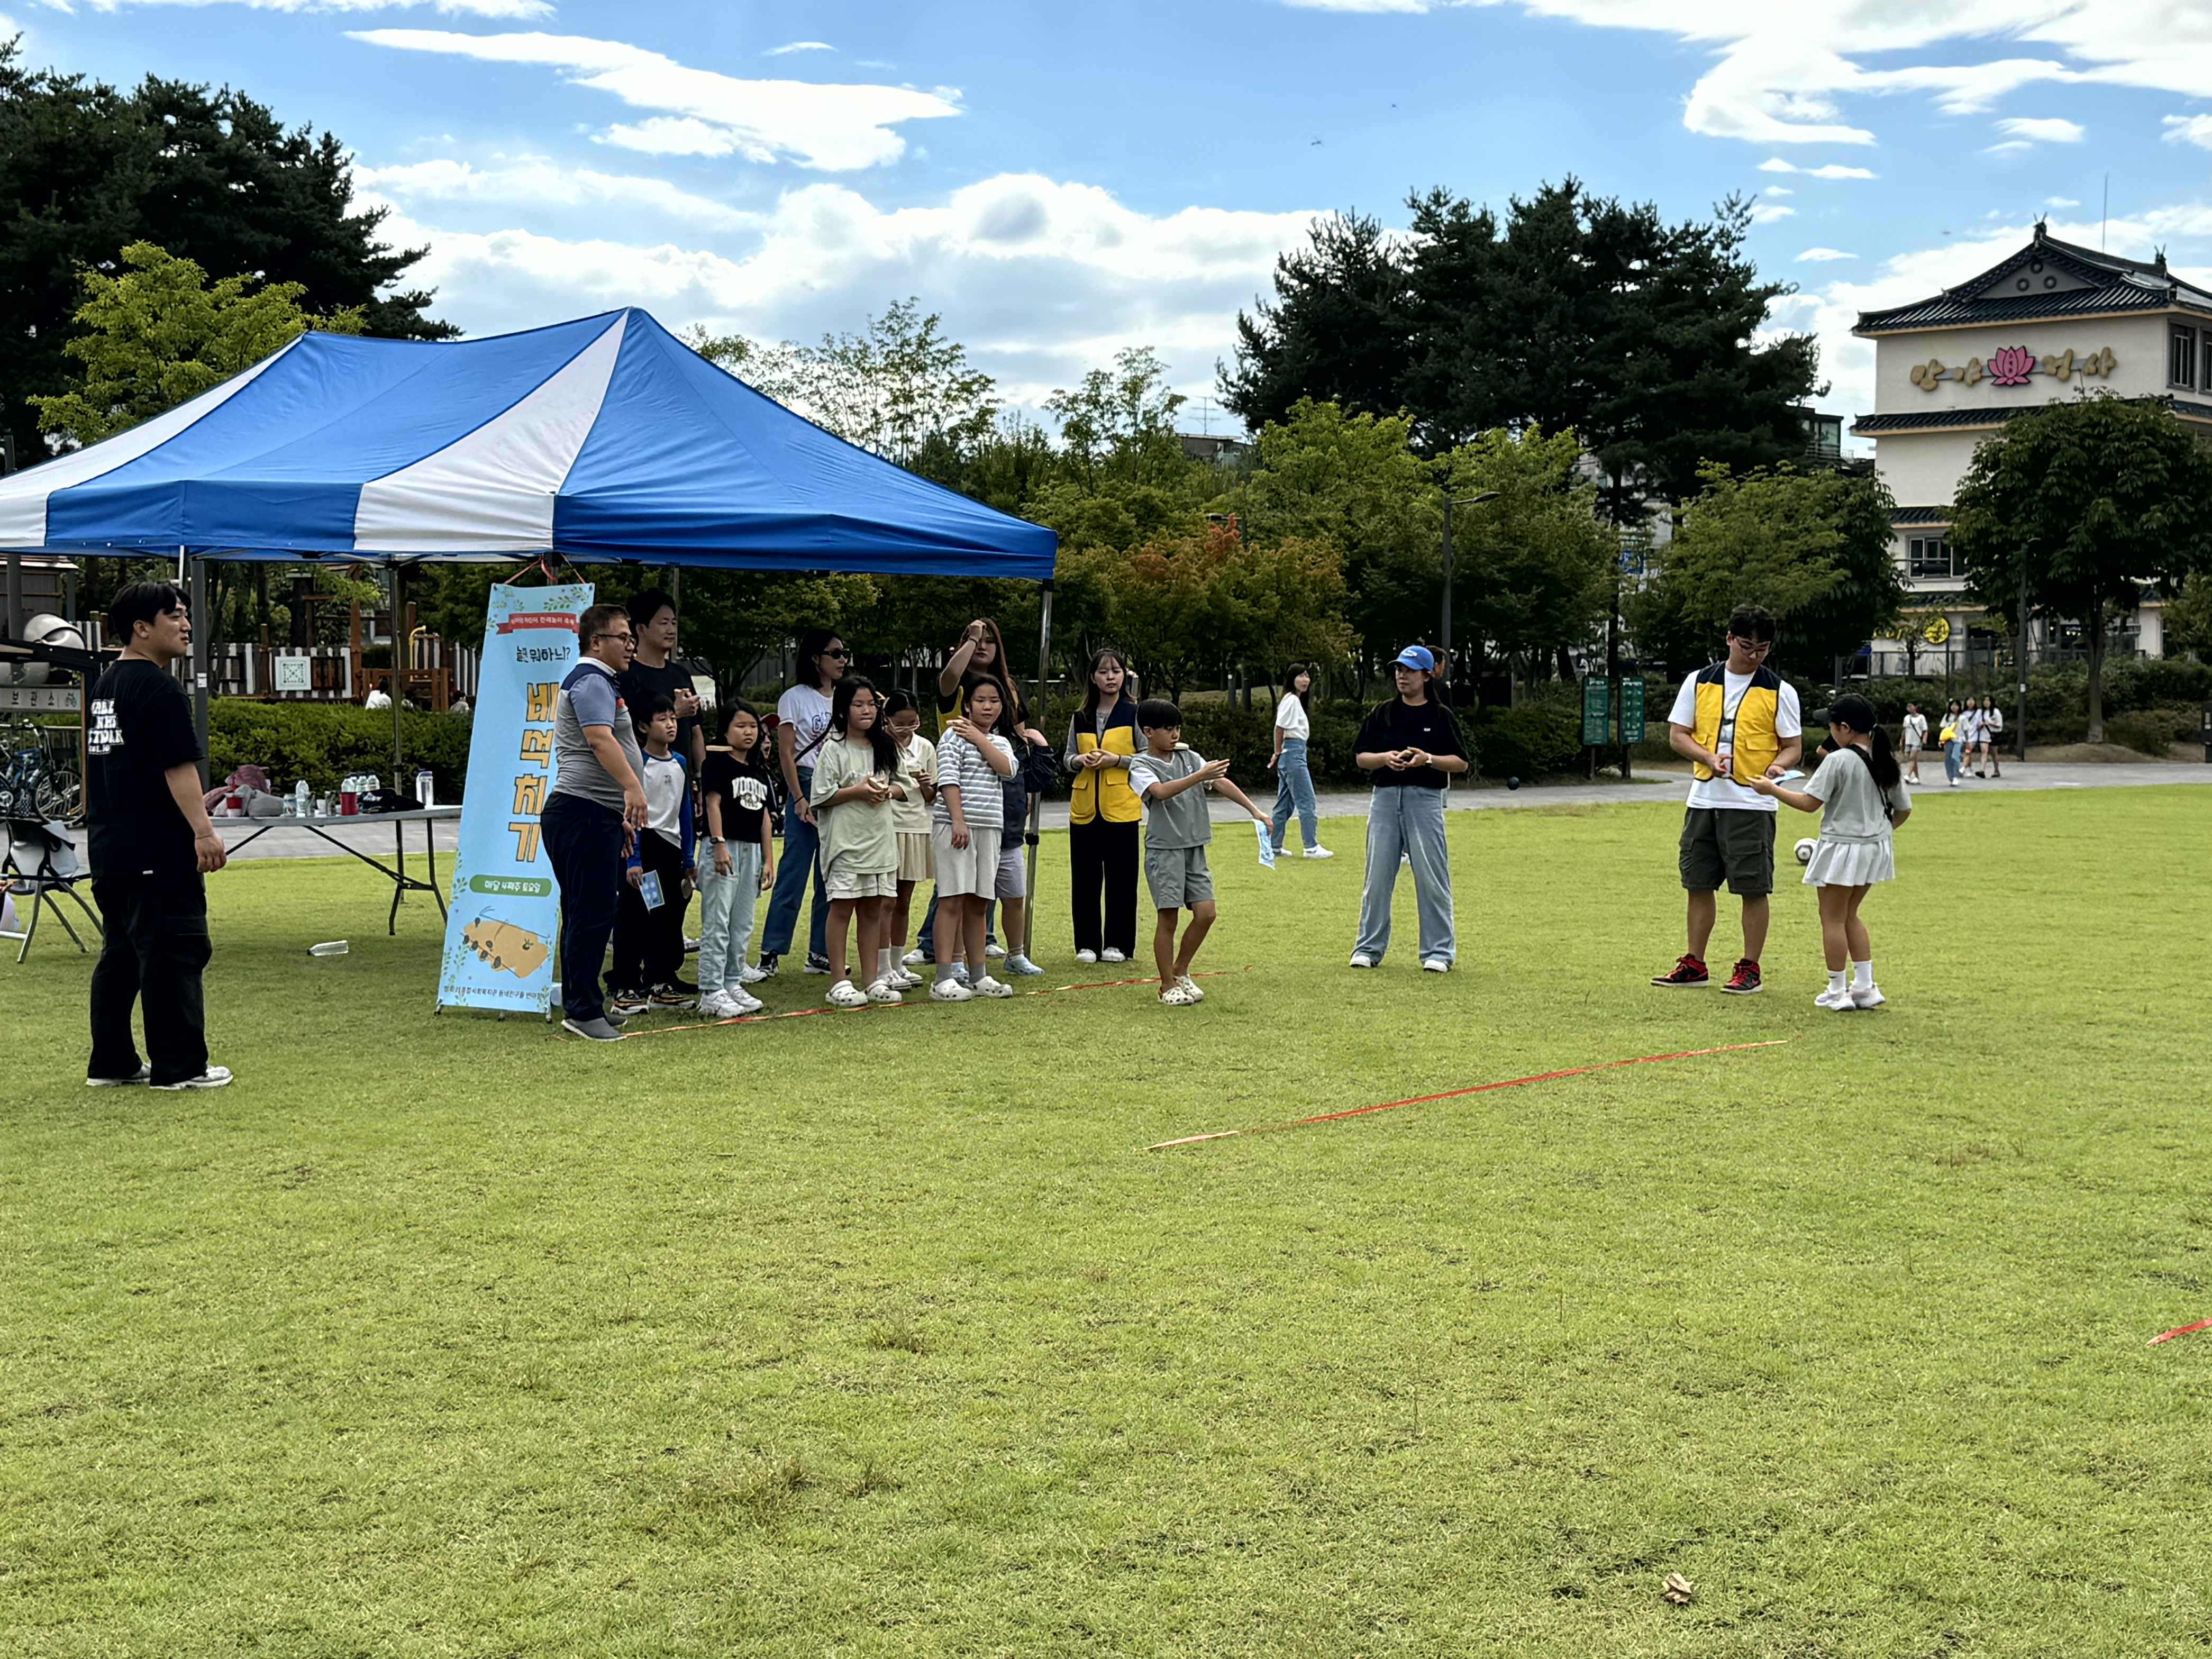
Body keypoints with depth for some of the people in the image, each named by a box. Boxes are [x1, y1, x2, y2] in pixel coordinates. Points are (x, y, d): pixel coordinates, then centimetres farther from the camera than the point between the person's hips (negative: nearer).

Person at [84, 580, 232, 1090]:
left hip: (109, 847, 10)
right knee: (173, 954, -5)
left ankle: (111, 1063, 17)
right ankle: (179, 1067, -3)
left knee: (119, 954, 14)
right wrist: (203, 830, -22)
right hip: (158, 849, -10)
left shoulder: (104, 687, 16)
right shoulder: (159, 688, -13)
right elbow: (178, 766, -20)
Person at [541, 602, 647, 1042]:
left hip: (600, 815, 11)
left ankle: (581, 1004, 20)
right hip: (583, 812, -11)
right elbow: (601, 741, -27)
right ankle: (583, 1010, -10)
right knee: (591, 913, -11)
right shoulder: (590, 681, -10)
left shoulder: (600, 683, 25)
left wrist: (621, 817, 32)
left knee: (594, 913, 14)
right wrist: (632, 788, -38)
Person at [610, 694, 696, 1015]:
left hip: (670, 847, 7)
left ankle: (661, 983, 21)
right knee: (634, 917, -4)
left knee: (669, 917, 11)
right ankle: (626, 989, -2)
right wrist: (632, 860, -18)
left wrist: (690, 859, 15)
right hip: (642, 846, -7)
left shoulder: (680, 764, 11)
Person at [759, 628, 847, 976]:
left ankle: (820, 954, 13)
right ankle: (770, 954, -4)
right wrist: (799, 799, -12)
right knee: (794, 873, -8)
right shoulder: (795, 698, -1)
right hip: (807, 788, -5)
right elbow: (786, 752, -5)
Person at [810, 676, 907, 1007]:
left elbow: (901, 783, 17)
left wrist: (888, 791, -4)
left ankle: (872, 980, 15)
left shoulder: (885, 747, 11)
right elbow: (821, 796, -10)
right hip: (845, 840, -5)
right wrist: (857, 791, -17)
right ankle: (839, 983, 0)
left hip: (880, 838, 5)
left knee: (873, 909, 9)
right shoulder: (834, 750, -6)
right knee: (842, 908, -3)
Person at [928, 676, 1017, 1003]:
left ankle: (978, 976, 16)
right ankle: (943, 980, -11)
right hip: (954, 826, -6)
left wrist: (978, 737, -7)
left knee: (978, 904, 10)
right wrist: (959, 821, -21)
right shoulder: (954, 736, -2)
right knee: (953, 901, -9)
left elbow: (1008, 768, -4)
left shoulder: (1000, 742, 17)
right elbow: (948, 779, -12)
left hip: (989, 828, 6)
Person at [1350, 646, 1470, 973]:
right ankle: (1369, 948, 14)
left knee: (1432, 878, -3)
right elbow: (1362, 758, 9)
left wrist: (1428, 759, -16)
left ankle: (1439, 951, 4)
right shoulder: (1383, 713, 10)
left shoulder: (1441, 716, 3)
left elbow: (1461, 763, 1)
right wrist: (1386, 758, -11)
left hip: (1425, 800, -3)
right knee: (1377, 877, 6)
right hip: (1386, 798, 3)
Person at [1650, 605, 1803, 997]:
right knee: (1698, 883, 9)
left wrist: (1777, 767, -20)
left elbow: (1793, 745, 2)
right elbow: (1678, 734, 6)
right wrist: (1709, 758, -13)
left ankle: (1750, 969, 7)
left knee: (1754, 888, -1)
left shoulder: (1779, 691, 1)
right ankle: (1694, 965, 19)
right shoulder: (1699, 682, 7)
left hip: (1752, 804, -3)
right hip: (1703, 799, 3)